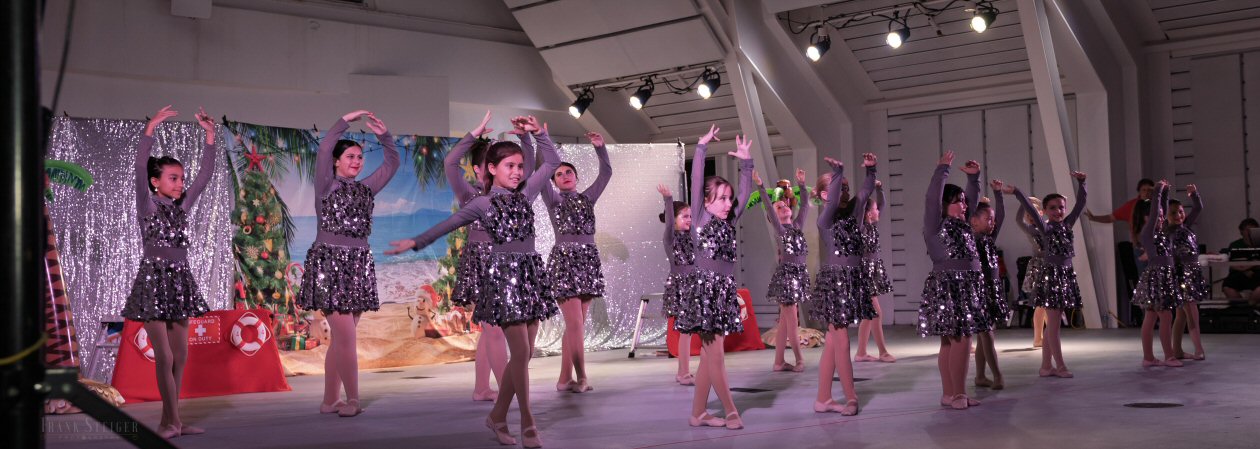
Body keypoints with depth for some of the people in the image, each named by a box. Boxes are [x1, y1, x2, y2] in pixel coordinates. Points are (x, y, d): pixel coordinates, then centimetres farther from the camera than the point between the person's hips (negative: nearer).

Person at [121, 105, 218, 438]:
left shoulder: (183, 206, 9)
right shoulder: (147, 205, -4)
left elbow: (206, 174, 5)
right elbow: (139, 169, -18)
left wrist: (210, 136, -1)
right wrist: (150, 130, -25)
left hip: (180, 280, 6)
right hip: (153, 279, -6)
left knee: (180, 356, 6)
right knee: (164, 356, -6)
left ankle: (170, 421, 12)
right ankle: (173, 421, -2)